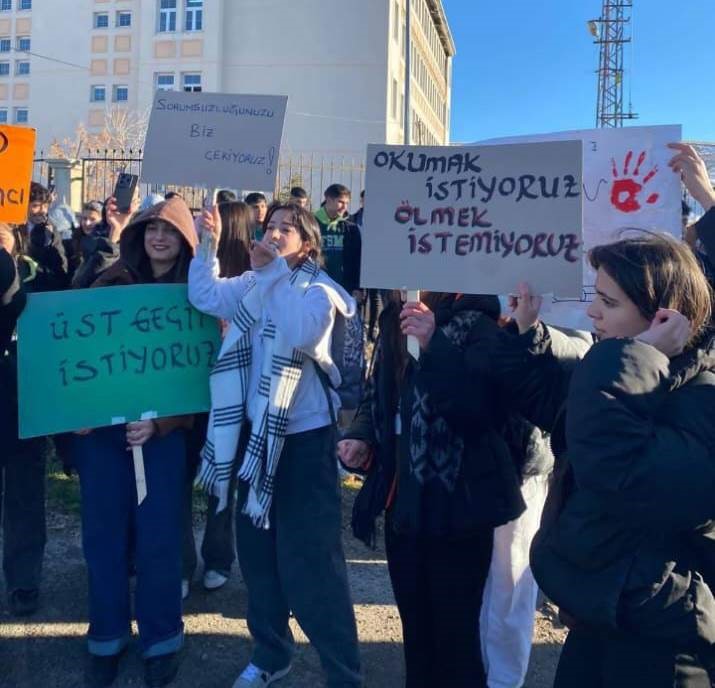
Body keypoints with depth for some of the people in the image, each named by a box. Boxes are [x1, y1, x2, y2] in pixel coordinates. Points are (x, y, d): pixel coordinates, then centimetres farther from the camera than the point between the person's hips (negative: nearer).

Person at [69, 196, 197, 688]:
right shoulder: (112, 281, 7)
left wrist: (159, 421, -18)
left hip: (164, 426, -2)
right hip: (100, 421, 2)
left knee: (158, 533, 3)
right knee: (103, 530, 7)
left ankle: (161, 637, 20)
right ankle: (107, 634, 24)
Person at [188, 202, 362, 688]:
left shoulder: (318, 289, -10)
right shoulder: (252, 284, 9)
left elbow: (303, 332, -30)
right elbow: (205, 296, -3)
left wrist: (275, 272, -24)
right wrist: (209, 244, -12)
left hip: (304, 437, -7)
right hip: (256, 433, 7)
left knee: (310, 562, -4)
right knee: (256, 551, 18)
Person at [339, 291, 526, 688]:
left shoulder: (474, 324, -12)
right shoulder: (395, 320, 8)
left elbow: (485, 411, -24)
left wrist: (434, 347, -29)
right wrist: (360, 436, 0)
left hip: (456, 504, -6)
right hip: (403, 499, 7)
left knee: (454, 631, 4)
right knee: (415, 628, 19)